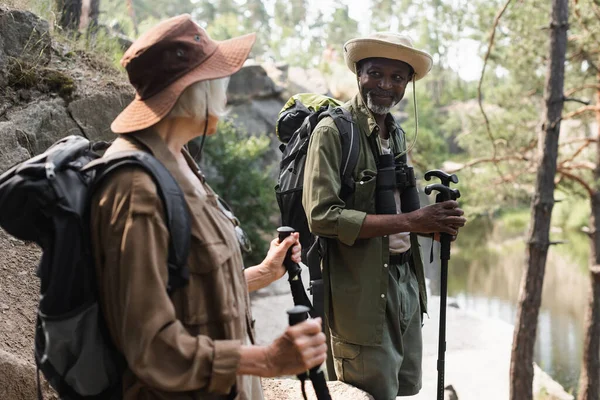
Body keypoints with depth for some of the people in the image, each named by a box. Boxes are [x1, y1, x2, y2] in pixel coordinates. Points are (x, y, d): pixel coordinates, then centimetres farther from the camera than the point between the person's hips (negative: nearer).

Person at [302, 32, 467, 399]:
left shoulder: (397, 134, 12)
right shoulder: (333, 131, -12)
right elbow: (322, 215, -22)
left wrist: (436, 224, -2)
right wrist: (411, 221, -24)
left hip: (406, 282, 8)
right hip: (363, 292, -7)